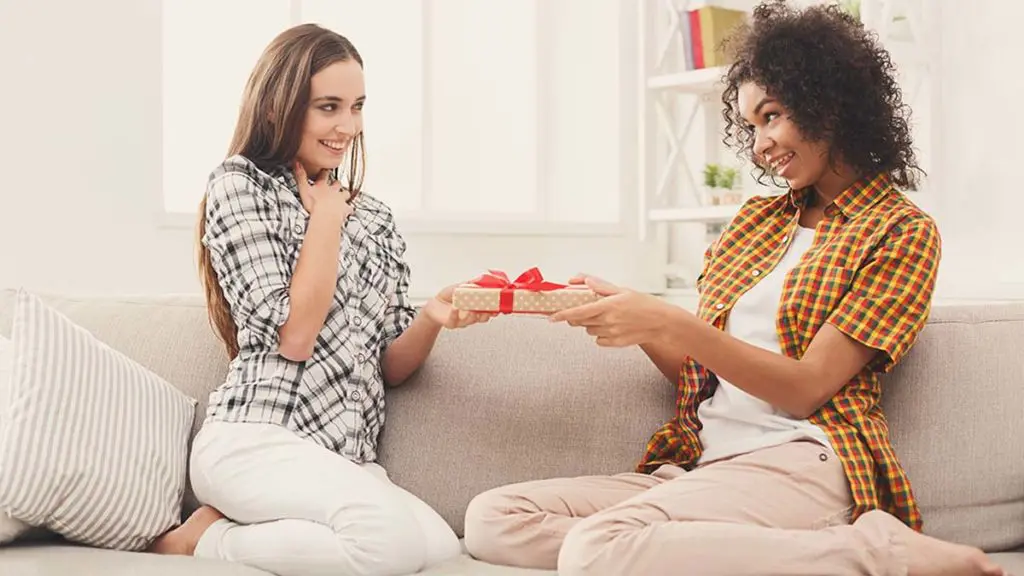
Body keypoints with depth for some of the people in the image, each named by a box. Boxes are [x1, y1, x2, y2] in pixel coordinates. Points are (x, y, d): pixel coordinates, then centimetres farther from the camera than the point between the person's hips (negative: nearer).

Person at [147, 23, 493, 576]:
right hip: (255, 439, -6)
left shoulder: (376, 220, 19)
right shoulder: (239, 186, 1)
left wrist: (432, 319, -7)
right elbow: (292, 336, -10)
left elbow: (389, 365, 15)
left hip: (347, 459, 6)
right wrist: (327, 209, -3)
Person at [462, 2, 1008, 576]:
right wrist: (632, 314, -2)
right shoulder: (756, 219, 22)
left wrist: (671, 325, -16)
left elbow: (805, 388, -6)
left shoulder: (902, 232, 3)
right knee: (493, 518, -15)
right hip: (699, 465, 7)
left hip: (797, 462, -7)